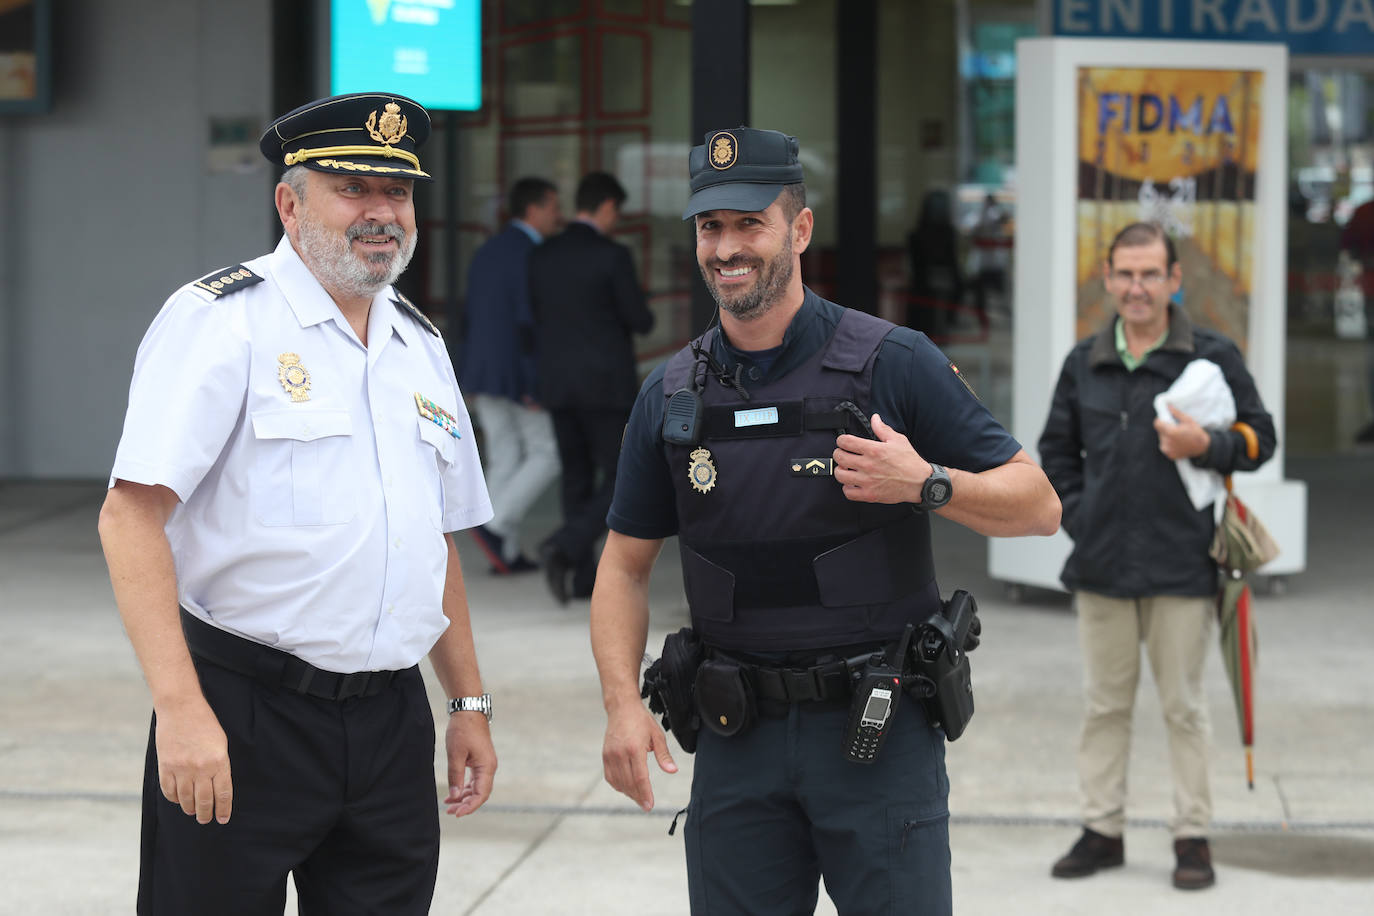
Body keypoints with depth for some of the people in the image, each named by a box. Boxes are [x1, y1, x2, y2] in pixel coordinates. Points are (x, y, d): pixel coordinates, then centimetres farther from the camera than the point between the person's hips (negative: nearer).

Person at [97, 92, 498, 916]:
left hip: (392, 724, 6)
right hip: (242, 721, -6)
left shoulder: (421, 345, 14)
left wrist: (470, 702, 18)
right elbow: (132, 517, -15)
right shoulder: (222, 321, -7)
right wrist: (181, 710, -23)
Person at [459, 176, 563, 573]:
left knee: (504, 459, 10)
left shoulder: (486, 252, 11)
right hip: (522, 374, -8)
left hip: (485, 372, 8)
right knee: (547, 455, 4)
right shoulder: (532, 256, -16)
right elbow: (529, 321, -22)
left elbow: (471, 319, 14)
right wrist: (537, 385, -20)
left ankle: (507, 553, 8)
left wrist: (473, 376, 19)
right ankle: (495, 525, -7)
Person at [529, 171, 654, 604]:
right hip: (606, 385, -6)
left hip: (557, 385, 6)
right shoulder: (613, 256, -13)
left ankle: (584, 576, 14)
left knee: (578, 479, 14)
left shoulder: (542, 256, 5)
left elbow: (535, 319, 10)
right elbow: (641, 321, -8)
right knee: (619, 482, 2)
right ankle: (564, 547, -19)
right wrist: (634, 314, 14)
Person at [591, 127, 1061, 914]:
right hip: (737, 739, 3)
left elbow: (1038, 505, -3)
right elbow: (626, 563, 10)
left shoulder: (895, 364, -6)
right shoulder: (672, 396, 5)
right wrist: (623, 703, -4)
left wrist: (927, 485, -20)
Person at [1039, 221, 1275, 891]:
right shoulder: (1084, 363, 9)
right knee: (1104, 705, 9)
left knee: (1183, 706, 3)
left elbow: (1261, 438, 3)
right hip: (1101, 563, 3)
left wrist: (1207, 445, -16)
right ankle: (1101, 830, 18)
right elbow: (1056, 450, 19)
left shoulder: (1212, 357, -1)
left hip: (1181, 566, -3)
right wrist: (1075, 512, 6)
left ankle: (1193, 836, 12)